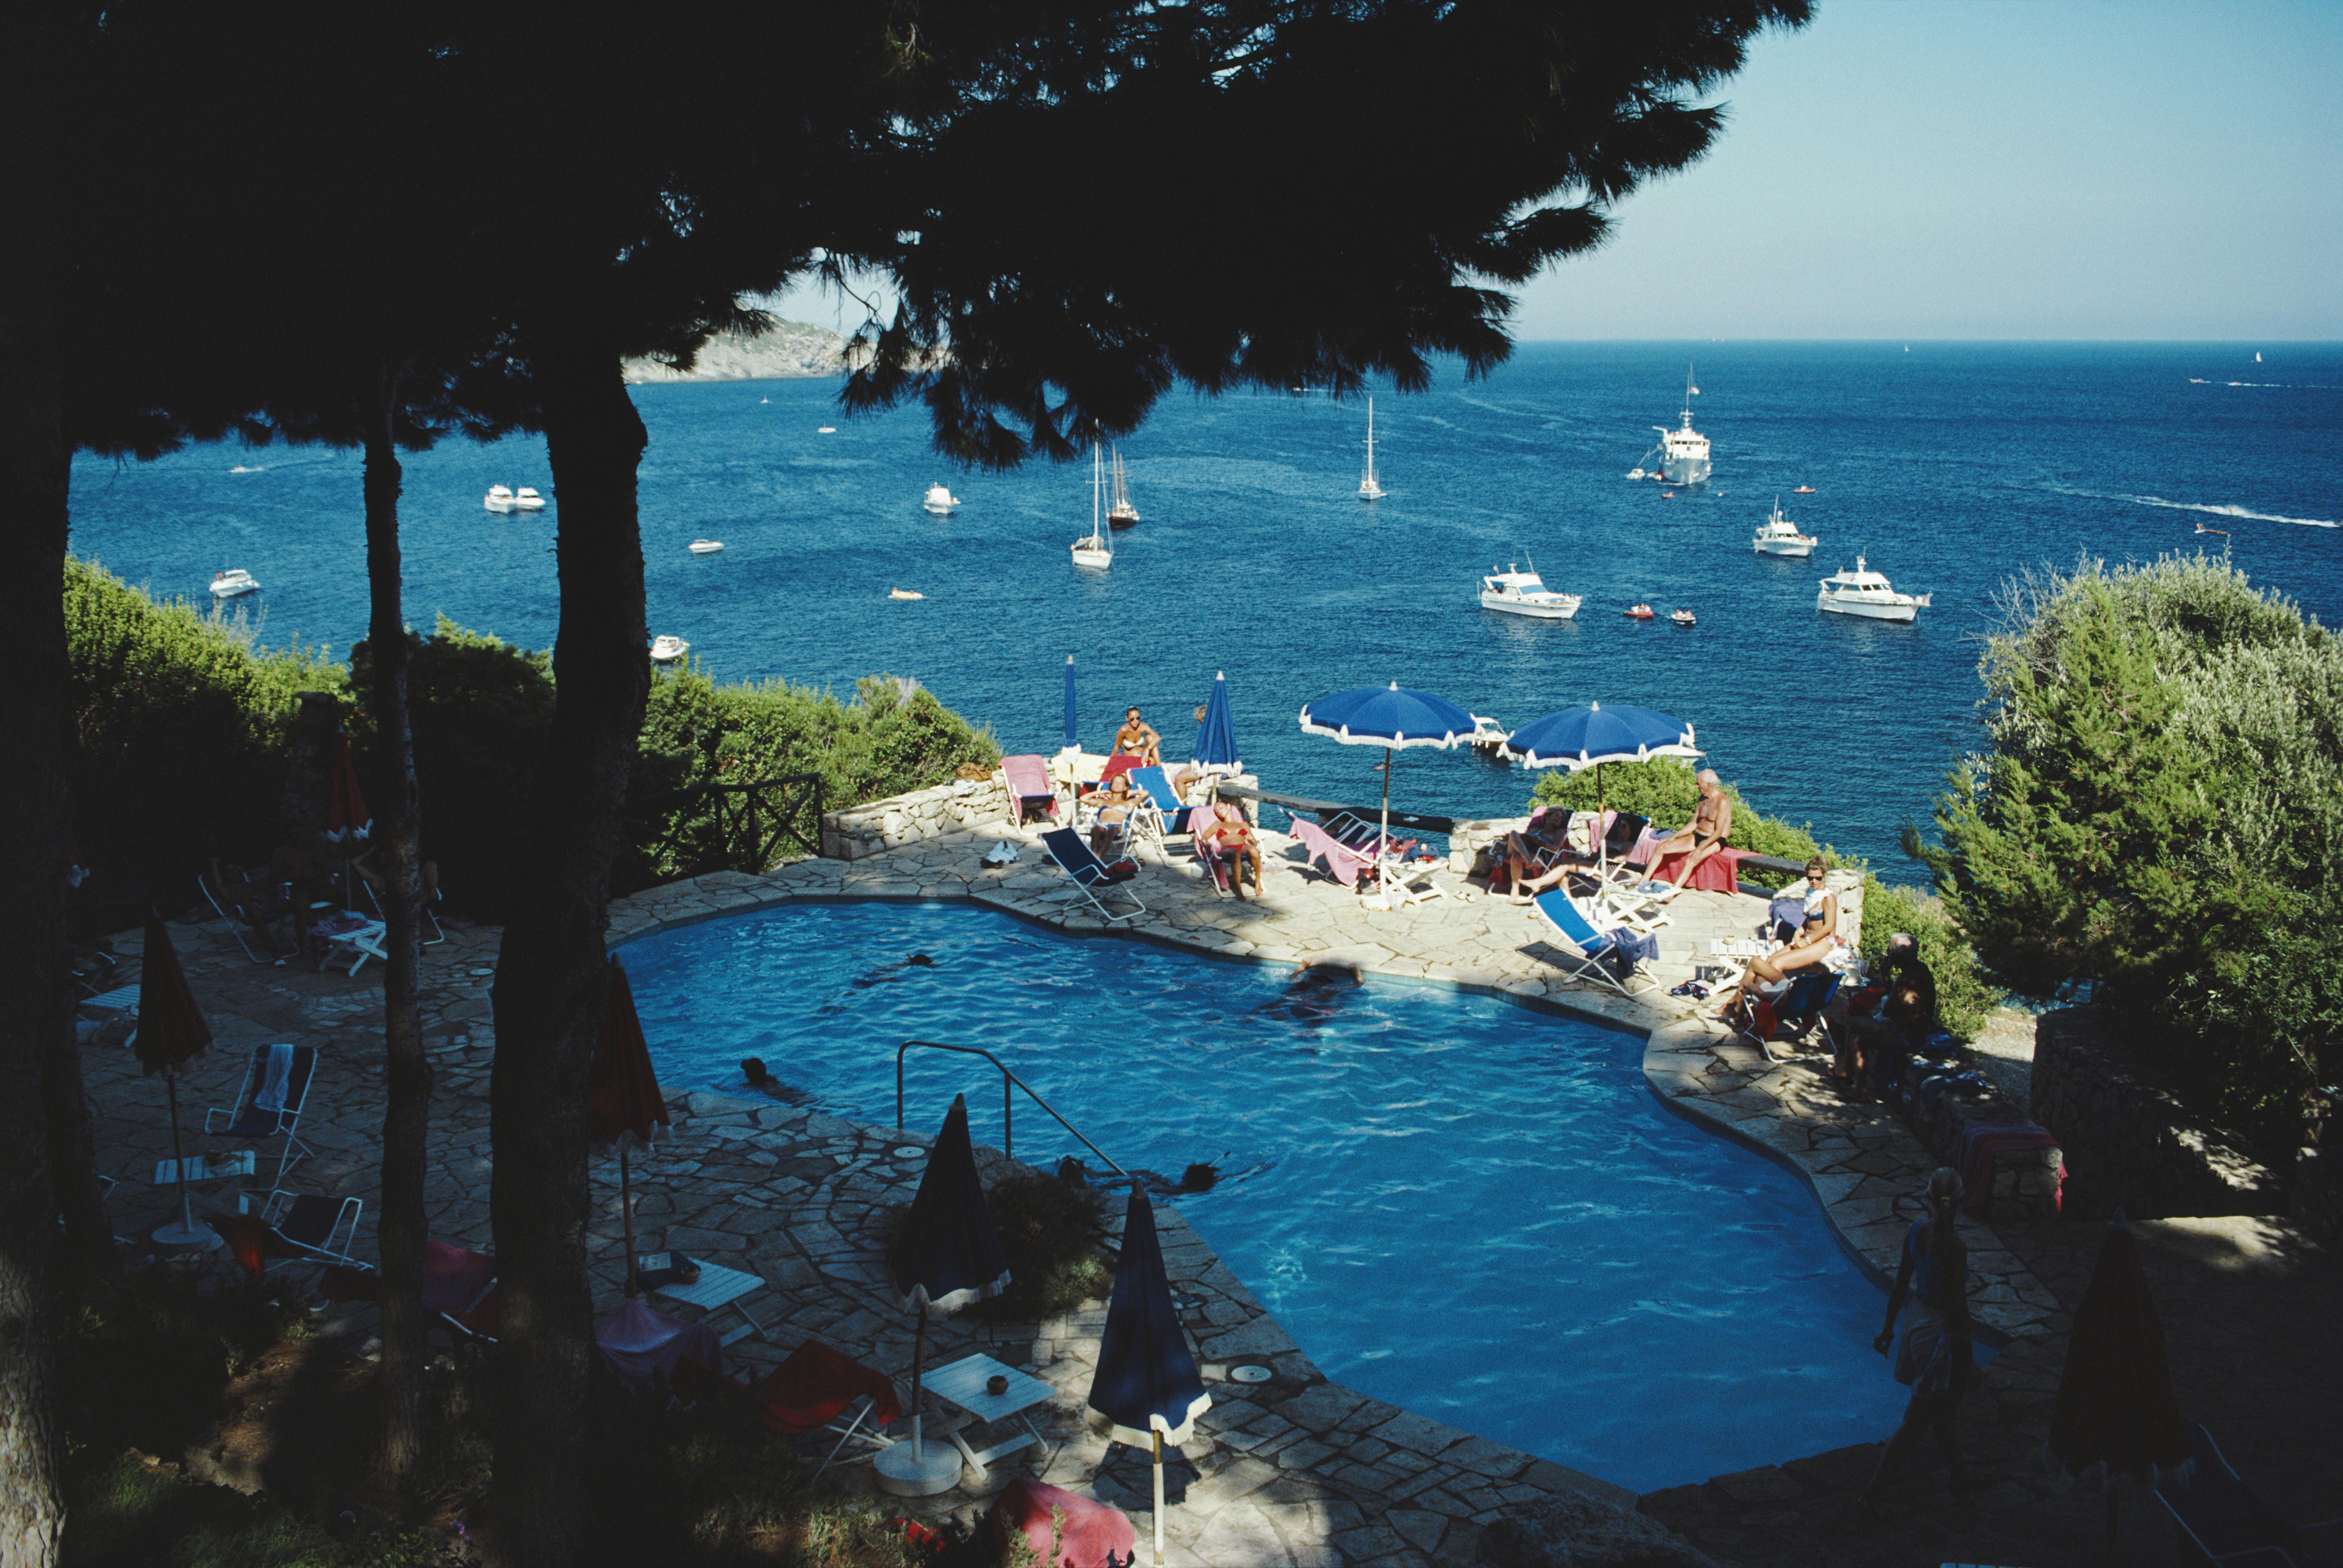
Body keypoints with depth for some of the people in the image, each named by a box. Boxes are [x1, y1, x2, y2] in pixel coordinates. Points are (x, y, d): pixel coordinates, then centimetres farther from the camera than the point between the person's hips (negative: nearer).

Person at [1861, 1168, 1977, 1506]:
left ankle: (1959, 1475, 44)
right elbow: (1959, 1305, -21)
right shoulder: (1953, 1246, -26)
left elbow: (1901, 1284, 3)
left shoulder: (1916, 1230, -7)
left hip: (1919, 1323, 7)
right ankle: (1875, 1487, 9)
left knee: (1943, 1410, 26)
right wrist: (1966, 1352, -10)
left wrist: (1889, 1327, 15)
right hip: (1943, 1332, -7)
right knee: (1917, 1420, 5)